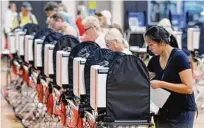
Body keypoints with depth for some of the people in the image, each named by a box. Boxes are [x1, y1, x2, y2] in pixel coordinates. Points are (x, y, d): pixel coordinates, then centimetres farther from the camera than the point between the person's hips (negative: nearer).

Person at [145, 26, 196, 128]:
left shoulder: (179, 57, -14)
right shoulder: (154, 60, 5)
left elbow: (188, 88, -20)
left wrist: (162, 84, -24)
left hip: (182, 113, -6)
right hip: (162, 113, 6)